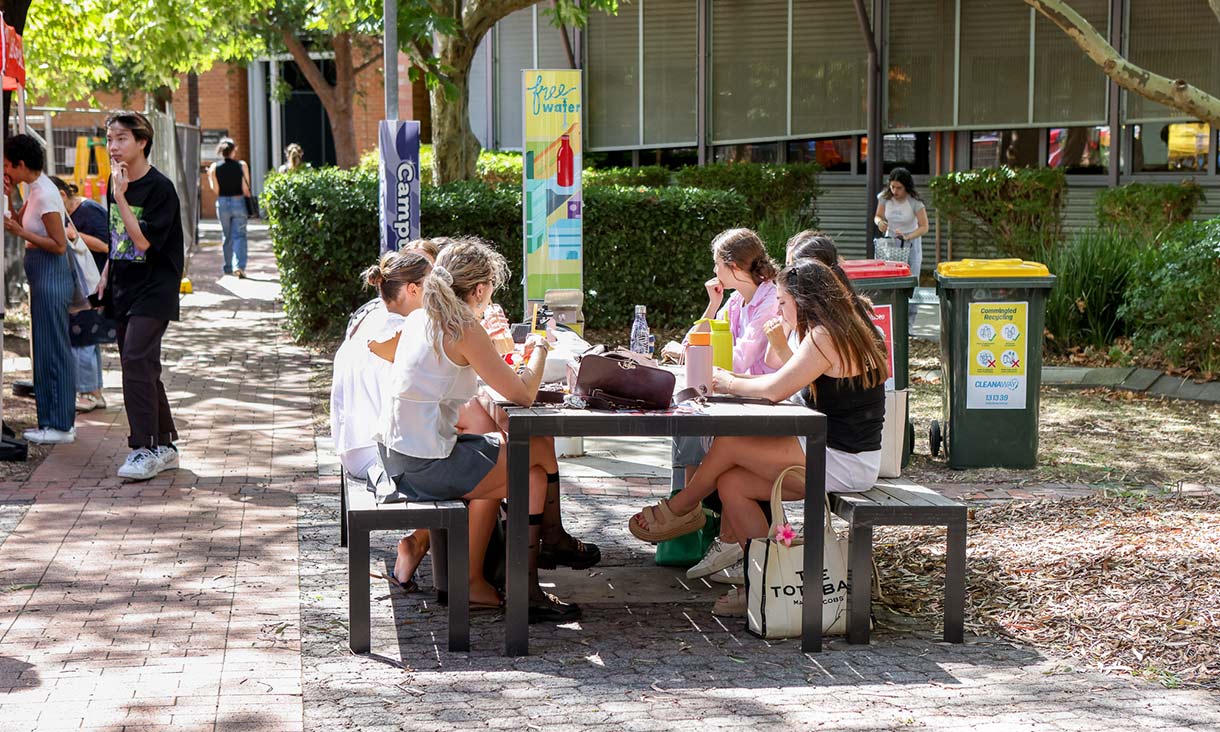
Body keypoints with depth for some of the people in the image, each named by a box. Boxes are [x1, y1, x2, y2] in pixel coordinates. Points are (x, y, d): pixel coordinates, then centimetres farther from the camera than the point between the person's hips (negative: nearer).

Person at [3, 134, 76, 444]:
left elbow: (59, 245, -19)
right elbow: (20, 222, 18)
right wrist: (7, 197, 7)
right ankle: (55, 420, 20)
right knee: (47, 349, 13)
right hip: (43, 276, 10)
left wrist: (20, 232, -20)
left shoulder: (45, 194, -17)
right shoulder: (35, 190, 11)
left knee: (53, 349, -4)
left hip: (51, 276, -10)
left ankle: (60, 426, 2)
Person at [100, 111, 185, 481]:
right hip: (124, 287, 8)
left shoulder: (159, 188, -14)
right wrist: (106, 274, 15)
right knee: (142, 367, 10)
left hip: (154, 288, -8)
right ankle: (165, 445, 18)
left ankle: (147, 447, -13)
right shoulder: (115, 182, 10)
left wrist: (120, 197, -23)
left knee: (136, 360, -18)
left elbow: (144, 241, -22)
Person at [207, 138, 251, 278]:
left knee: (226, 237, 15)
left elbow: (216, 190, -4)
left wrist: (209, 177, 10)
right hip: (239, 202, -1)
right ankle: (239, 266, -18)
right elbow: (245, 189, -7)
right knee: (239, 235, -1)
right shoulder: (241, 165, -5)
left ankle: (228, 268, 21)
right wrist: (248, 198, 10)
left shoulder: (214, 167, -2)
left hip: (222, 203, 2)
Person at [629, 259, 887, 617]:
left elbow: (776, 390, -19)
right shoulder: (843, 331, 15)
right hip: (835, 456, 10)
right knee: (731, 483, 1)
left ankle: (680, 509, 17)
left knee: (729, 443, -8)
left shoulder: (826, 336, -17)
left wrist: (730, 383, -3)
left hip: (844, 462, -10)